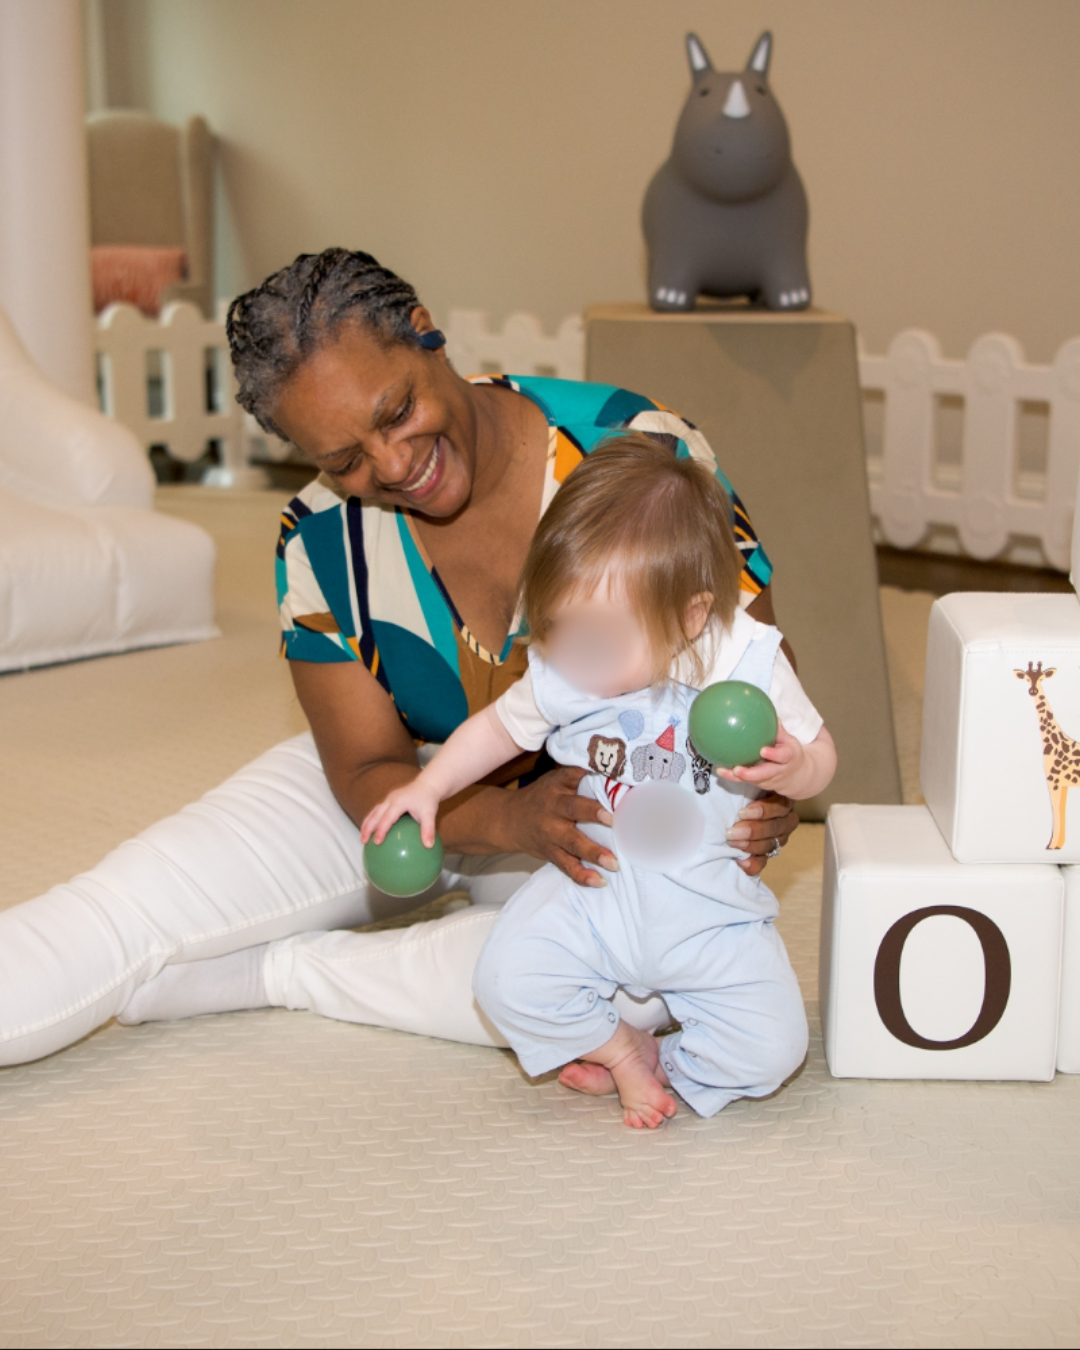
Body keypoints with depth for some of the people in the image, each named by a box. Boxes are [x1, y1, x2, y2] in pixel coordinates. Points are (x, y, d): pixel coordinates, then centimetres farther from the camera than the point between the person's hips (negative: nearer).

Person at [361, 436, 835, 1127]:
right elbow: (500, 726, 9)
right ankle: (623, 1048, 6)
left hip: (714, 910, -2)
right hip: (596, 889, 2)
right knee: (508, 980, -21)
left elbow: (821, 755, -6)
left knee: (771, 1048, -17)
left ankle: (668, 1060, 12)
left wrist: (791, 769, -29)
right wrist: (427, 788, 0)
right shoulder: (559, 676, -12)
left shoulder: (749, 663, -18)